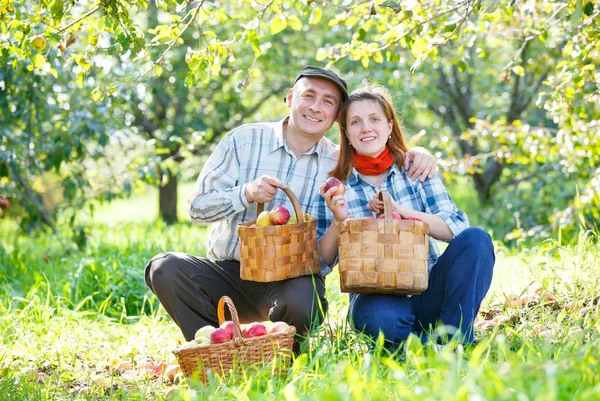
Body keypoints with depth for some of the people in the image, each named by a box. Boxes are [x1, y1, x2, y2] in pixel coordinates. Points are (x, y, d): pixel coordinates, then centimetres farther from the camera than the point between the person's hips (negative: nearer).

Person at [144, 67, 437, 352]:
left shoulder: (342, 164, 4)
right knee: (166, 268, -25)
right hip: (230, 272, 1)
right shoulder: (243, 140, 2)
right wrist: (246, 193, -19)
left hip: (295, 279, -1)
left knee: (302, 302, -36)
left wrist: (415, 153, -4)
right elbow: (198, 206, -1)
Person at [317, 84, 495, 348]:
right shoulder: (336, 186, 4)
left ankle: (455, 339, -18)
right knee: (379, 316, -39)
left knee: (476, 239, -22)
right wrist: (338, 221, -17)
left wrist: (401, 210, -18)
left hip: (429, 293, 3)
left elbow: (458, 228, -5)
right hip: (375, 297, -3)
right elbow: (321, 263, 1)